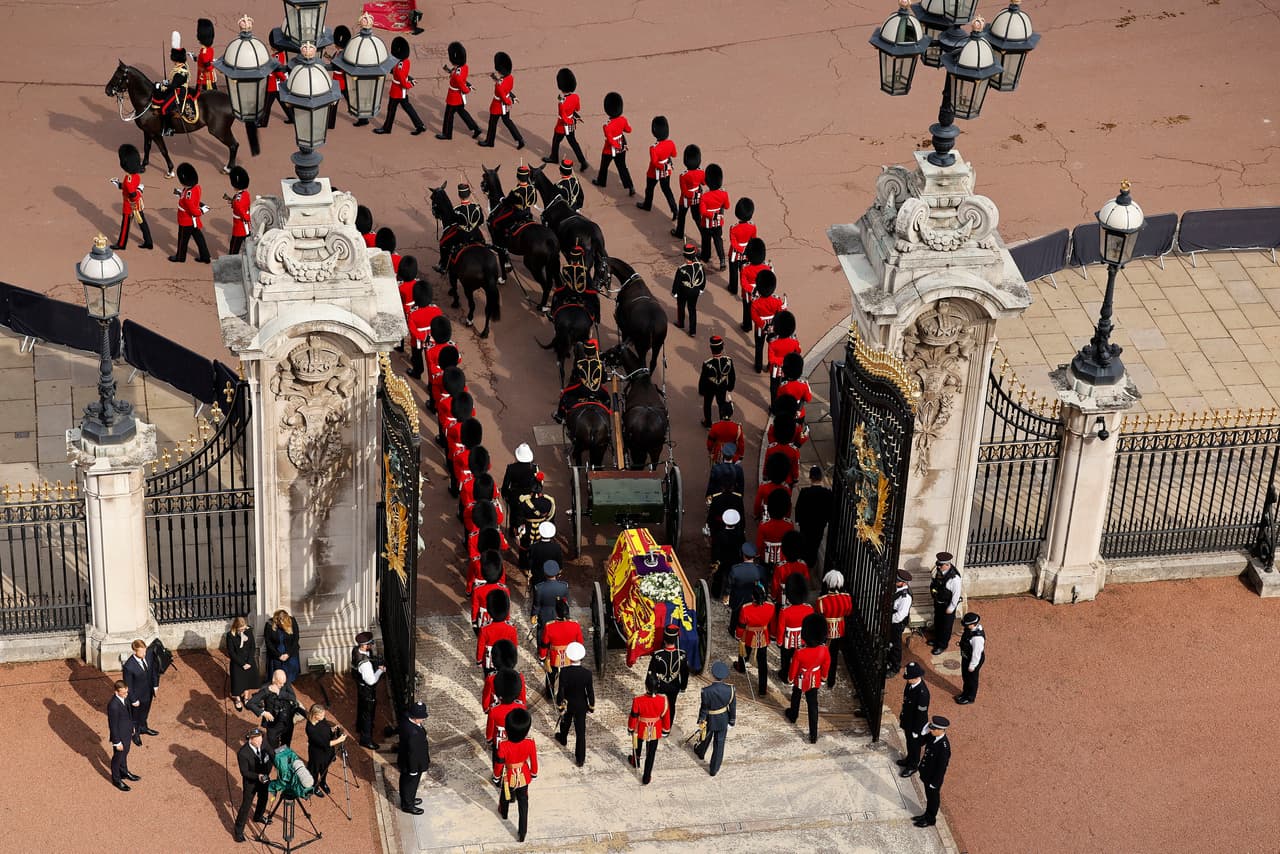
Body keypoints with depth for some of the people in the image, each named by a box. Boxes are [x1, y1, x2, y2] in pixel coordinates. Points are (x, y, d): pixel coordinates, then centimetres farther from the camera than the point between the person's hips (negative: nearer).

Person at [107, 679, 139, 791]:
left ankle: (124, 772, 52)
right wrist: (117, 742, -18)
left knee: (125, 754, 29)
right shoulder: (113, 705, -35)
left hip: (127, 733, 8)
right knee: (117, 757, 15)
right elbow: (113, 725, -26)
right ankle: (116, 779, 36)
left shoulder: (125, 698, -9)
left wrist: (132, 729, 18)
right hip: (119, 735, -8)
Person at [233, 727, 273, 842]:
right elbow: (244, 772, -24)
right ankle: (238, 831, 17)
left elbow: (270, 757, -3)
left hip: (264, 778, 6)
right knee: (246, 805, 3)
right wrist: (257, 776, -36)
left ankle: (258, 817, 56)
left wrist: (267, 773, -16)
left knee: (263, 798, 27)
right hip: (250, 782, -6)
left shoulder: (263, 745, -19)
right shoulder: (243, 753, -33)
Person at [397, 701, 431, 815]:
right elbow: (412, 752, -29)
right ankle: (408, 806, 39)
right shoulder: (413, 732, -41)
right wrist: (414, 770, -17)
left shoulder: (405, 719, -15)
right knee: (411, 783, 17)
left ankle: (406, 800, 52)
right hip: (413, 762, -8)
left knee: (405, 781, 28)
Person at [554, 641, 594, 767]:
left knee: (565, 722, 31)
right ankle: (580, 759, 14)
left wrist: (560, 706, -2)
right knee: (580, 732, 8)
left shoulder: (564, 672, -25)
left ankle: (563, 739, 61)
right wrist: (591, 706, 3)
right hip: (581, 706, -1)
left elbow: (560, 691, -17)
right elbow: (590, 692, -13)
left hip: (567, 704, 1)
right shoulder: (587, 673, -24)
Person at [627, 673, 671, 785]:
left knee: (637, 745, 31)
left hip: (640, 730, -1)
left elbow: (633, 717, -15)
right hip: (655, 732, 1)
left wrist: (630, 729, 5)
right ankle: (646, 778, 32)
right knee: (651, 754, 19)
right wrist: (666, 730, 9)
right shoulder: (663, 700, -25)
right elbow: (666, 717, -10)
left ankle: (635, 762, 59)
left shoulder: (638, 700, -31)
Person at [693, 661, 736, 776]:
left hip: (710, 720, -1)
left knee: (706, 737, 29)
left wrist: (701, 722, 0)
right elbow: (732, 708, -8)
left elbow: (704, 709, -17)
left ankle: (700, 752, 59)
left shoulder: (706, 691, -30)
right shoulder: (730, 690, -22)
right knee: (719, 744, 16)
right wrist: (732, 720, 10)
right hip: (723, 721, 1)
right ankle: (714, 769, 28)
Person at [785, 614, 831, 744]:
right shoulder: (824, 650, -26)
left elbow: (793, 669, -18)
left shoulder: (799, 653, -35)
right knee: (813, 706, 13)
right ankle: (813, 736, 15)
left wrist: (790, 679, 3)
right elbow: (826, 665, -7)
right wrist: (823, 677, 14)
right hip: (814, 681, 2)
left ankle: (793, 716, 57)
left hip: (800, 680, -2)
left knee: (796, 698, 29)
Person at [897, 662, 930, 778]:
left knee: (914, 745, 18)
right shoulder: (910, 683, -14)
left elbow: (922, 713, -26)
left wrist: (916, 731, -16)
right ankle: (909, 759, 53)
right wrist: (902, 715, 16)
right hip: (907, 720, 7)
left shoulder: (923, 693, -38)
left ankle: (913, 766, 41)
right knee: (909, 742, 29)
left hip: (916, 724, -7)